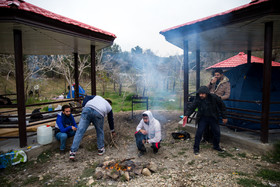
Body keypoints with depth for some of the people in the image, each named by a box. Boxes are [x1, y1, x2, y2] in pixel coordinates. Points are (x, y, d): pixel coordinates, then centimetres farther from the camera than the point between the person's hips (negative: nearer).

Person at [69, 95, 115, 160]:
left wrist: (83, 107, 16)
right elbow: (110, 119, 42)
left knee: (80, 131, 2)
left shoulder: (97, 97, 39)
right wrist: (112, 131, 54)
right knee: (100, 132, 22)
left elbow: (87, 97, 22)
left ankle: (73, 152, 1)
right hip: (99, 113, -1)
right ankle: (100, 149, 32)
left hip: (87, 109, 1)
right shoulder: (109, 107, 35)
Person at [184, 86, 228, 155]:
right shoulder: (197, 100, -17)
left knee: (217, 132, 8)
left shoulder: (214, 97, -19)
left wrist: (224, 117, -2)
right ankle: (196, 148, 6)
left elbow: (222, 106, -6)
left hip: (213, 118, 1)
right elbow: (191, 107, -14)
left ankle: (216, 146, 33)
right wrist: (186, 115, -32)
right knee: (199, 132, -9)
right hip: (203, 118, -1)